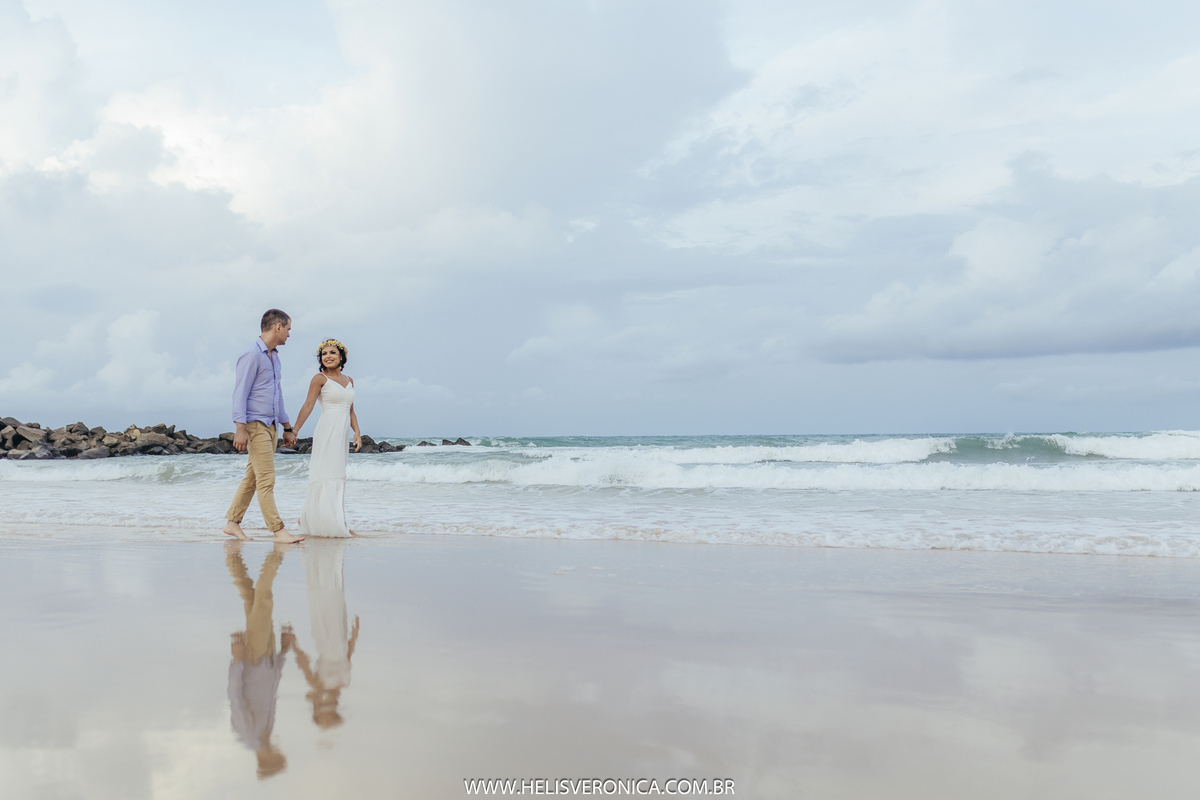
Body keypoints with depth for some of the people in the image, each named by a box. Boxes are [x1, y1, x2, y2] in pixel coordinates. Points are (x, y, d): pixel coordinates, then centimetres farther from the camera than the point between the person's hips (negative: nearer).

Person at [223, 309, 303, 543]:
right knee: (266, 480, -8)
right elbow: (240, 393, -15)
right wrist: (240, 428, -21)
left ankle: (232, 522, 19)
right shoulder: (252, 355, -11)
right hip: (255, 425, -9)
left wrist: (287, 427, 23)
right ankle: (278, 530, -8)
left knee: (252, 478, 11)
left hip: (269, 426, 9)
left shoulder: (274, 357, 17)